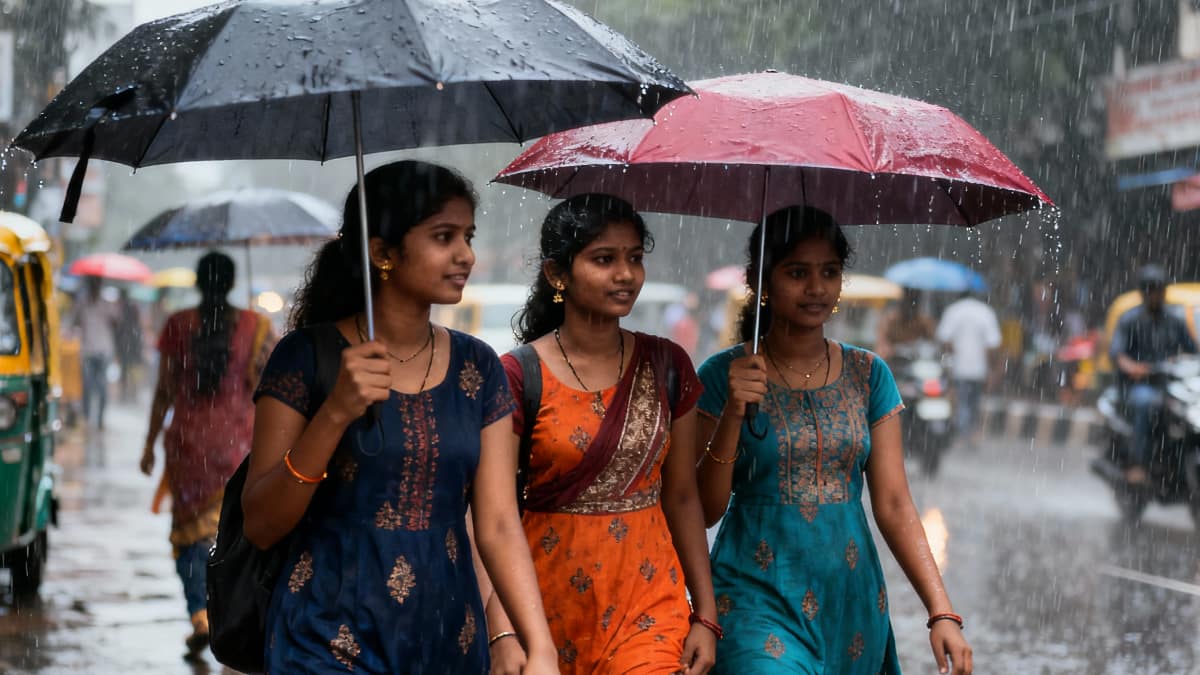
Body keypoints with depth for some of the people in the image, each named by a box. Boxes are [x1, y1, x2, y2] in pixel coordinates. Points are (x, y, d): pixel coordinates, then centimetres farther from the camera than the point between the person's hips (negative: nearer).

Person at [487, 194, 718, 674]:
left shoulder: (666, 365, 4)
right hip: (551, 603, -2)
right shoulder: (519, 376, -7)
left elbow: (681, 496, 10)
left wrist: (705, 615, 5)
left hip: (649, 601, 2)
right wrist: (503, 635, -19)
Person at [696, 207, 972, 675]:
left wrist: (942, 613, -6)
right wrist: (732, 414, -19)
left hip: (852, 600, 3)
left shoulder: (867, 375, 5)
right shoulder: (725, 375, -3)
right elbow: (706, 511, -5)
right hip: (758, 600, -3)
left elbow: (894, 505, 2)